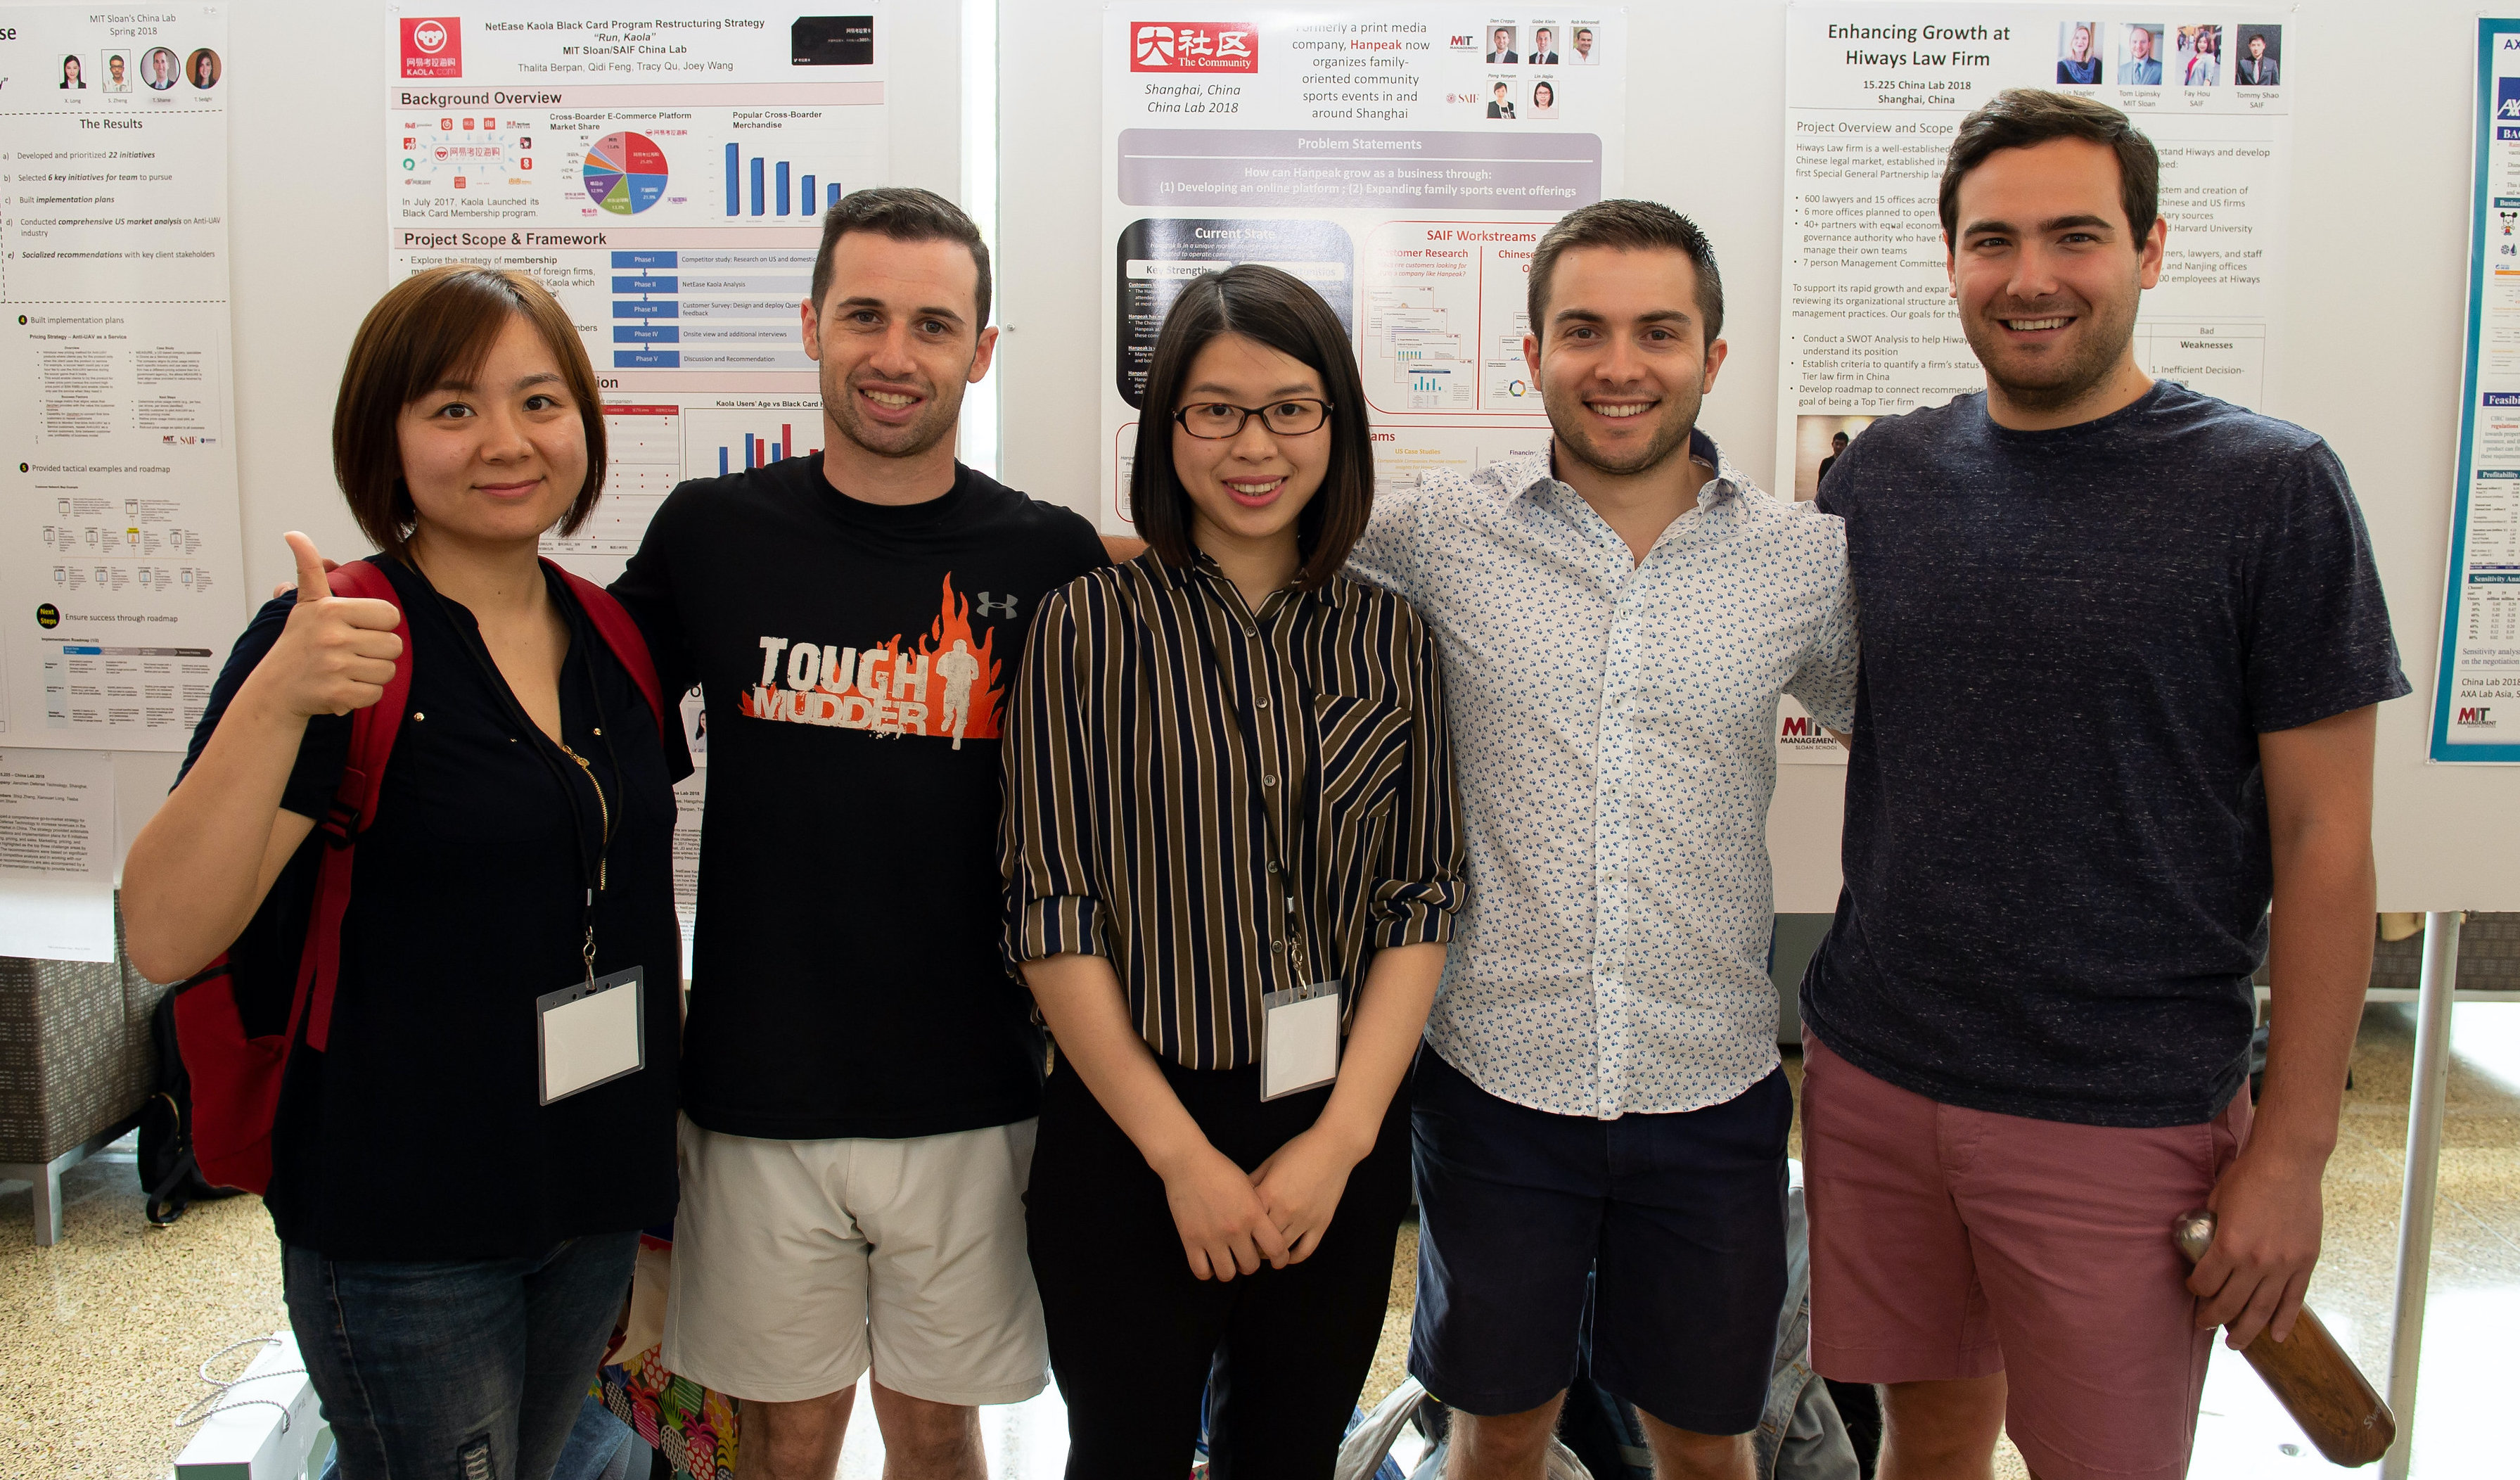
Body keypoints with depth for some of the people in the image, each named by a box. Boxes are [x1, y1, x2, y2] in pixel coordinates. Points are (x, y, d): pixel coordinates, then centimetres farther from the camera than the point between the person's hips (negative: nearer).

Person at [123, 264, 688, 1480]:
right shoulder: (339, 643, -15)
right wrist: (273, 701, -36)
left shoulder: (611, 641, 3)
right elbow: (163, 940, -23)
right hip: (403, 1229, -6)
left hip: (594, 1201, 6)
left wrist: (669, 1132, 15)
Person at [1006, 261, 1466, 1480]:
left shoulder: (1388, 638, 3)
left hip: (1344, 1140, 3)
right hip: (1134, 1138, -2)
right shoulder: (1091, 628, -6)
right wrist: (1182, 1152, -11)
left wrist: (1341, 1137, -8)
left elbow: (1422, 903, 1)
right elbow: (1053, 915, -8)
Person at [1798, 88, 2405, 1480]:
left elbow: (2324, 840, -7)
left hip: (2125, 1115, -3)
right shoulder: (1880, 477, 3)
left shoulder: (2271, 488, -7)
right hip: (1872, 1074, 3)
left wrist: (2292, 1148, -8)